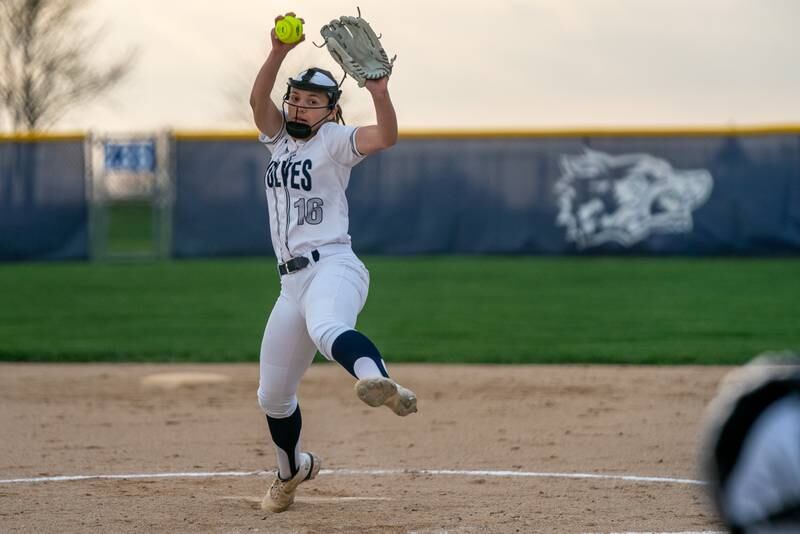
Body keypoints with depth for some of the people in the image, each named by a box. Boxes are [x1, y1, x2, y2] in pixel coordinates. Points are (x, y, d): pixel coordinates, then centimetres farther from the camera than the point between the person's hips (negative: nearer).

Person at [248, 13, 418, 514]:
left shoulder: (334, 140, 0)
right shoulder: (280, 138, 16)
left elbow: (386, 136, -19)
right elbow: (258, 99, -3)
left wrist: (380, 93, -37)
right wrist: (279, 53, -18)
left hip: (333, 268, -7)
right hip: (293, 282, 7)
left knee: (327, 328, -43)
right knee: (273, 395, 17)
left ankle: (382, 384, -72)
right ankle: (293, 469, 42)